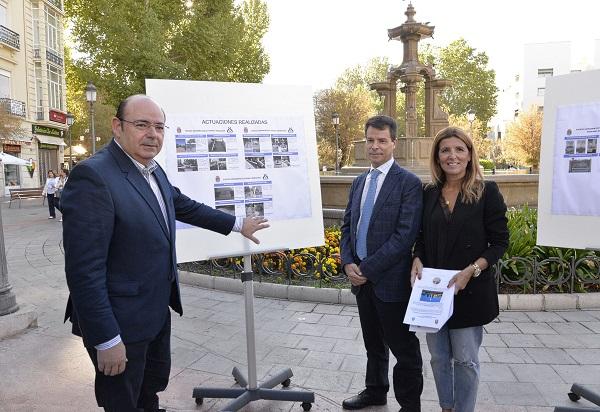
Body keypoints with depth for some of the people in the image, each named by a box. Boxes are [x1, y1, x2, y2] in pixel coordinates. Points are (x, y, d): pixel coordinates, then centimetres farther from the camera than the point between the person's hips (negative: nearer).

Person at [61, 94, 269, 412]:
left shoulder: (154, 171, 5)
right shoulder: (92, 176, -23)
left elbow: (186, 207, 19)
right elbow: (84, 268, -25)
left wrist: (237, 224, 22)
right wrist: (106, 340, -23)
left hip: (157, 311, 8)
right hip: (121, 323, -8)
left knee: (154, 385, 26)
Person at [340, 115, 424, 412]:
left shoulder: (409, 183, -10)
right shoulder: (359, 182, 11)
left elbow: (405, 235, -18)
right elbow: (347, 226, 13)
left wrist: (368, 268, -18)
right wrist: (348, 263, -4)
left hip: (391, 281, -6)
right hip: (361, 278, 6)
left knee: (404, 349, 7)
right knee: (373, 343, 22)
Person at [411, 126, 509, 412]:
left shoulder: (487, 192, -5)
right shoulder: (429, 194, 7)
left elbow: (499, 241, -5)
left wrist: (471, 271, -17)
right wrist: (417, 259, -7)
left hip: (470, 290, -4)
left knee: (465, 359, 5)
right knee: (439, 357, 13)